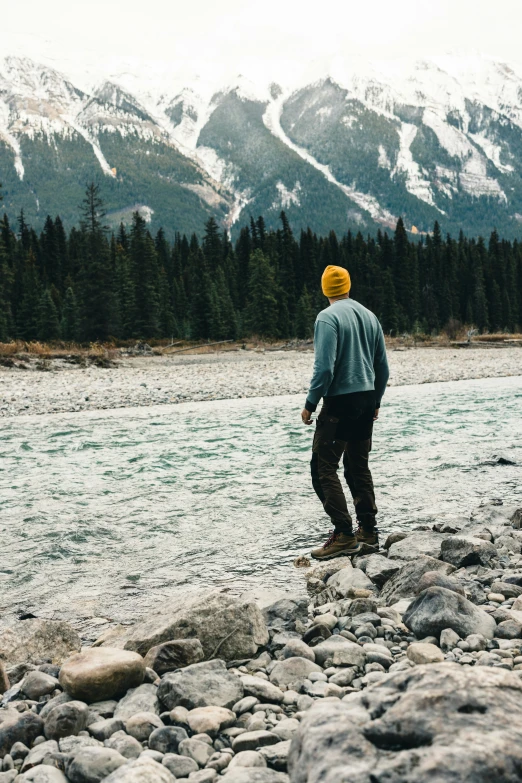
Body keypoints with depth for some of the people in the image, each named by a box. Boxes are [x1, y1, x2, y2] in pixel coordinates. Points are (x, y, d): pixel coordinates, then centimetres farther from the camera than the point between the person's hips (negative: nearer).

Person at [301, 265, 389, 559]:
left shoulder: (328, 317, -11)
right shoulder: (370, 316, 9)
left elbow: (324, 367, -19)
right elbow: (383, 367, 12)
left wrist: (310, 404, -10)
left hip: (339, 402, -7)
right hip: (366, 401, 7)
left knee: (324, 468, -3)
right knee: (359, 467, 15)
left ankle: (344, 535, -9)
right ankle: (369, 532, 17)